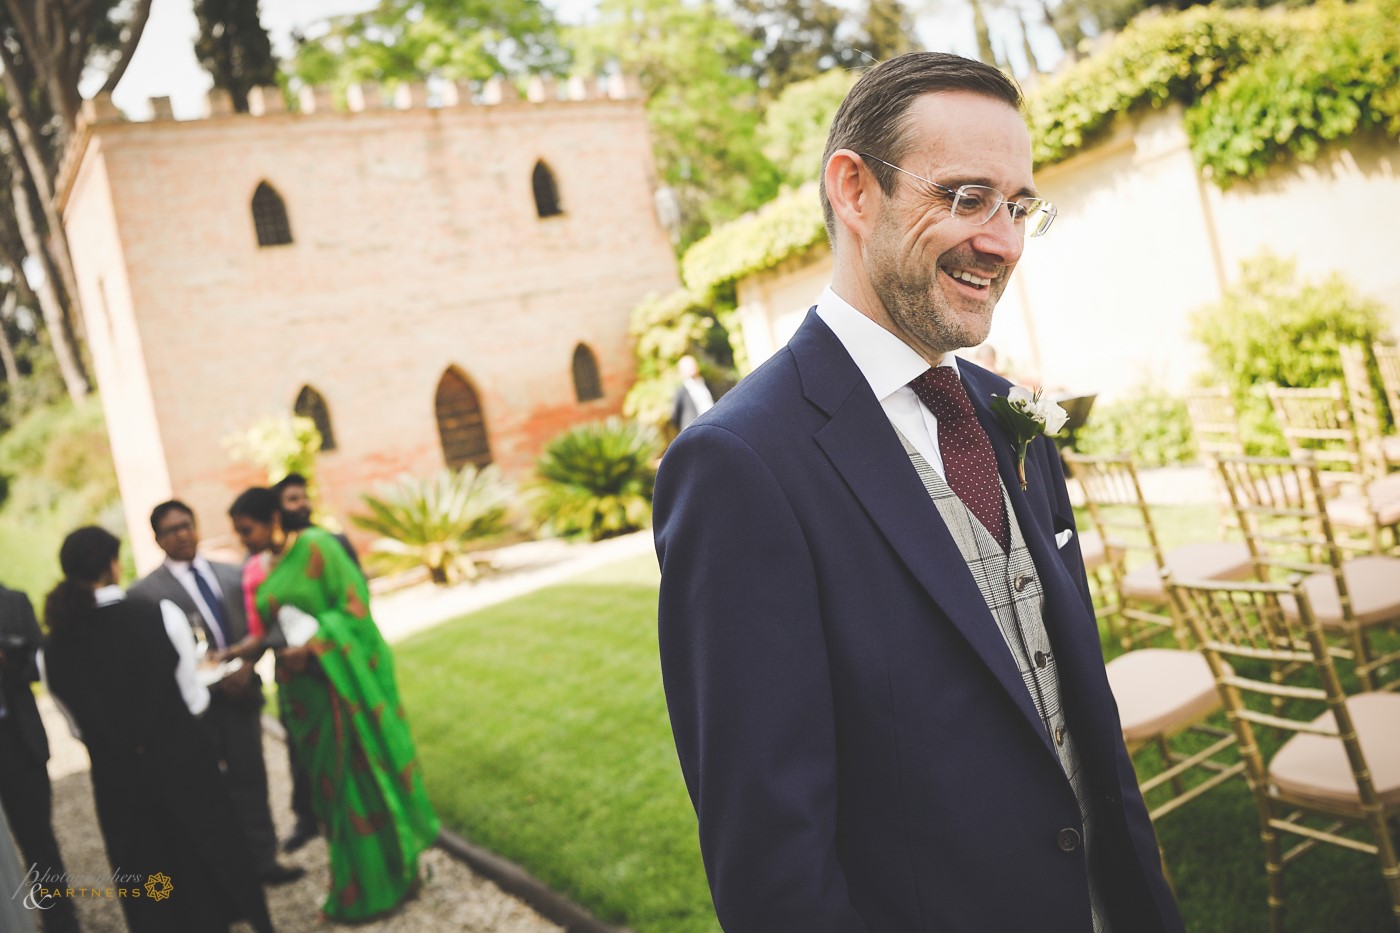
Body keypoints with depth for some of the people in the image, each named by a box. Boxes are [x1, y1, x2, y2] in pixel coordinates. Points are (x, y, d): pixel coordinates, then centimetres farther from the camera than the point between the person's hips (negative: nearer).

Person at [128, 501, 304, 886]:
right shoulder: (145, 591, -3)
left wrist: (248, 663, -8)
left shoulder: (232, 574, 12)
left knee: (250, 778, 9)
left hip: (240, 691, 4)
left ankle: (262, 859, 18)